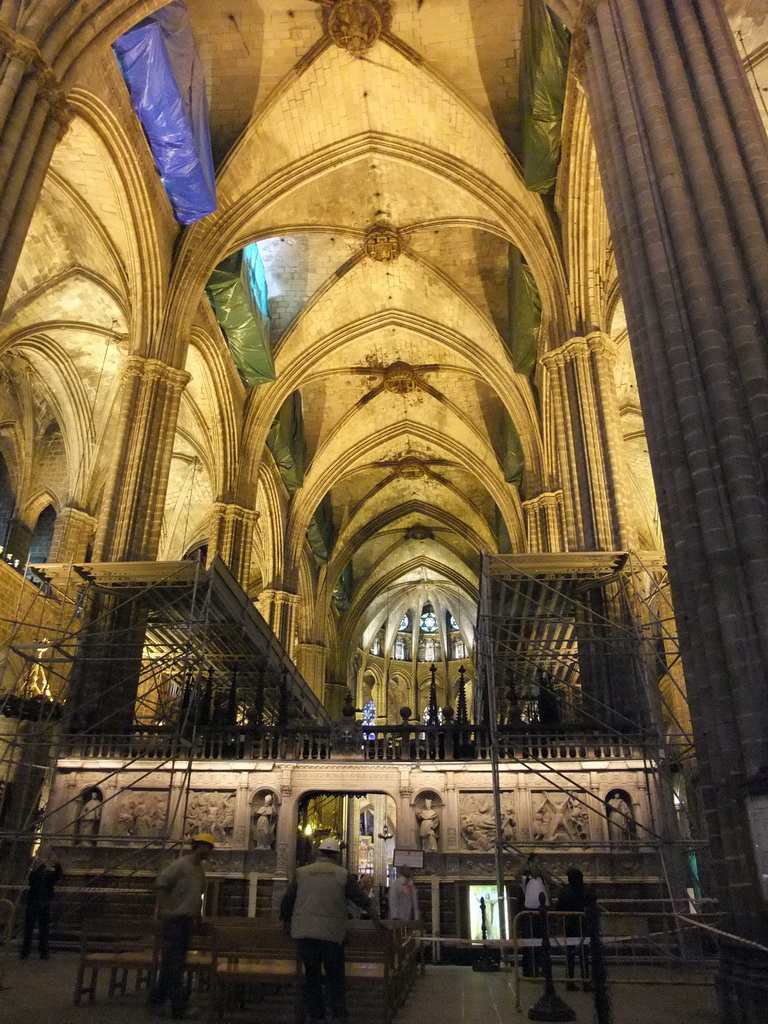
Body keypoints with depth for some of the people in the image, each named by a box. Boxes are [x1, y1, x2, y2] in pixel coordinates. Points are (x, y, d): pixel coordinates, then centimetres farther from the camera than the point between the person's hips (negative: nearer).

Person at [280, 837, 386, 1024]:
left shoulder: (302, 872, 6)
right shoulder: (342, 874, 2)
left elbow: (286, 901, 10)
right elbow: (363, 900, 6)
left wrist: (287, 921, 28)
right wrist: (377, 920, 18)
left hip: (304, 932, 2)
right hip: (332, 932, -1)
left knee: (312, 975, 15)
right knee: (335, 976, 12)